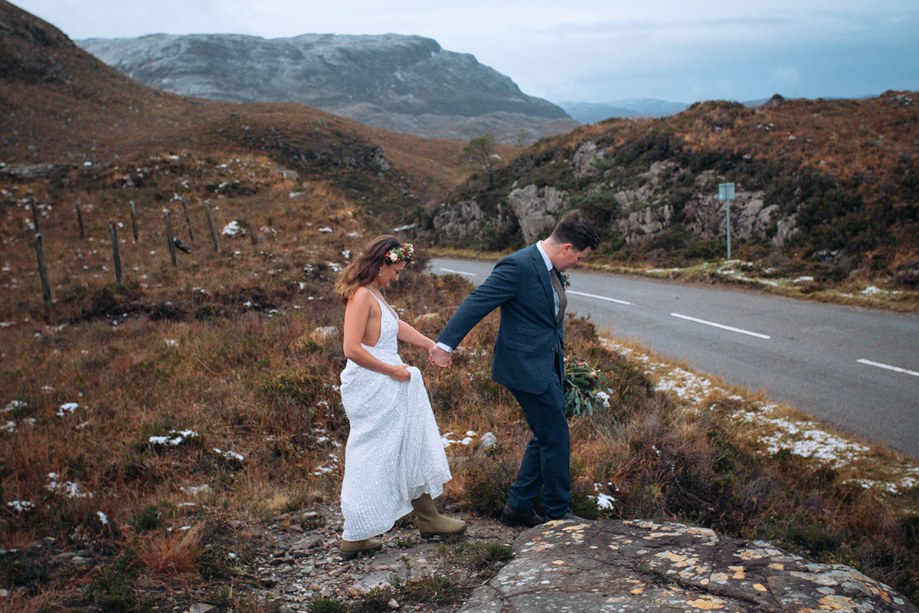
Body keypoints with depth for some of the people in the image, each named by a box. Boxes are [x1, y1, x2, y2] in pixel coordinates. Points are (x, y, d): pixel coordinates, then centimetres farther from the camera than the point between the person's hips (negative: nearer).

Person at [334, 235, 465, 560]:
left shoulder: (373, 293, 10)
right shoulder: (361, 296, -20)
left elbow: (396, 324, 24)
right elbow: (352, 349, -27)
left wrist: (432, 345, 24)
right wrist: (391, 370, -16)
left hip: (386, 387, 10)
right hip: (372, 389, -10)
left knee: (409, 451, 17)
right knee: (372, 460, 0)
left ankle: (428, 518, 30)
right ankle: (355, 538, 12)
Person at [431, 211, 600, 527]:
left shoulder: (552, 270, 10)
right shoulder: (517, 266, -19)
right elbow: (477, 302, -21)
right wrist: (445, 344, -23)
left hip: (547, 365, 10)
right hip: (526, 366, -10)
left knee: (544, 437, 15)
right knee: (556, 438, -2)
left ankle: (518, 506, 26)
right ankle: (558, 513, 14)